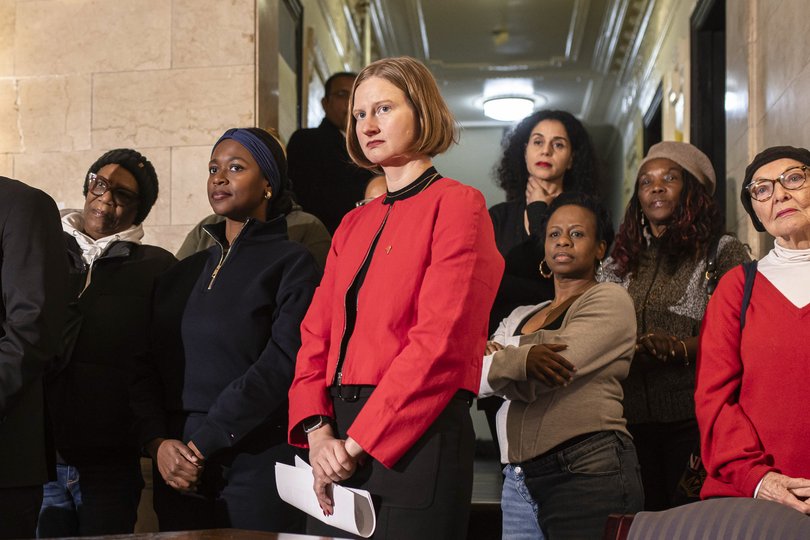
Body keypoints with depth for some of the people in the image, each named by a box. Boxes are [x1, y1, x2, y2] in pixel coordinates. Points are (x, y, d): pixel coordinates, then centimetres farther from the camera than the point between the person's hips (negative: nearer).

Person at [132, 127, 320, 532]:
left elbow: (281, 366, -14)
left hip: (256, 466, -5)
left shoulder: (292, 263, -3)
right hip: (177, 471, 5)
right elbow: (148, 369, 10)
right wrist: (157, 443, -7)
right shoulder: (182, 274, 15)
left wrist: (200, 445, -15)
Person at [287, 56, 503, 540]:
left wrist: (357, 442, -15)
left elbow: (439, 342, -15)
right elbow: (317, 334, 11)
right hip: (339, 445, 7)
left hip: (414, 441, -6)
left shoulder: (458, 204, -5)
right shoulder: (354, 225, 17)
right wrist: (317, 429, -6)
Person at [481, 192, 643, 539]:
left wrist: (501, 358, 3)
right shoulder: (521, 317, 20)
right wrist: (522, 360, -15)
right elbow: (474, 378, 5)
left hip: (587, 471, -5)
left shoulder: (609, 300, 1)